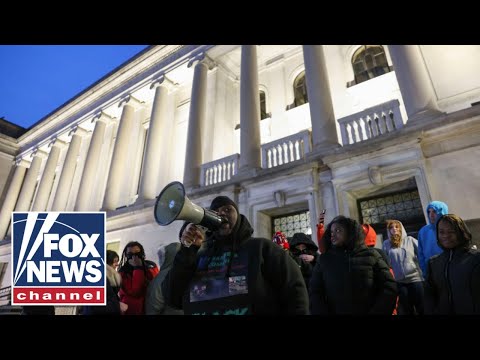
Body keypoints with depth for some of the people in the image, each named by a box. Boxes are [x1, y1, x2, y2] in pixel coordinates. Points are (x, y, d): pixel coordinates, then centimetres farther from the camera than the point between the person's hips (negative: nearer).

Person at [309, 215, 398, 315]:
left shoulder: (371, 255, 0)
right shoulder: (324, 259, 2)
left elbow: (389, 288, -4)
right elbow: (315, 293, -1)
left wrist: (376, 312, -14)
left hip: (368, 311, -1)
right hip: (334, 312, 1)